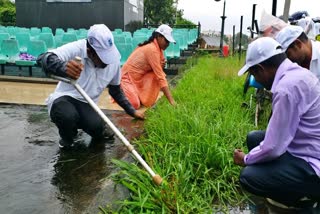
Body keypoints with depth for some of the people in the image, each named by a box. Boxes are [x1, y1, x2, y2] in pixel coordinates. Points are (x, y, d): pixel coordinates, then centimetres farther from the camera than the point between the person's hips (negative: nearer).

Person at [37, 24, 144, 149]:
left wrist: (132, 111, 11)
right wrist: (64, 68, -60)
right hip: (64, 98, -2)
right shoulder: (76, 49, -23)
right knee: (68, 116, -37)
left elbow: (116, 90, 10)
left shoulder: (114, 59, -6)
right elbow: (43, 59, -39)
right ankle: (67, 138, 1)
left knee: (97, 128, -29)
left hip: (87, 104, 3)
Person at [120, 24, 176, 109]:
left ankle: (145, 98, -1)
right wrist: (171, 100, -28)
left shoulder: (157, 47, 3)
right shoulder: (152, 49, -24)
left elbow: (159, 74, 5)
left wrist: (161, 66, -20)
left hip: (139, 78, 8)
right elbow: (160, 77, -28)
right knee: (135, 104, -24)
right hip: (128, 78, -8)